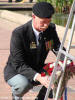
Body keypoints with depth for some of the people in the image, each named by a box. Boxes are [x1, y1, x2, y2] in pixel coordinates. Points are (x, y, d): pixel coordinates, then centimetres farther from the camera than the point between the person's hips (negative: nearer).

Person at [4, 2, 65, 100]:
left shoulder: (51, 28, -9)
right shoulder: (18, 33, -27)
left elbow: (58, 48, -1)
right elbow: (19, 65, -29)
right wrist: (38, 77, -45)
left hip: (37, 70, 5)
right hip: (15, 72, -5)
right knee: (24, 84, -38)